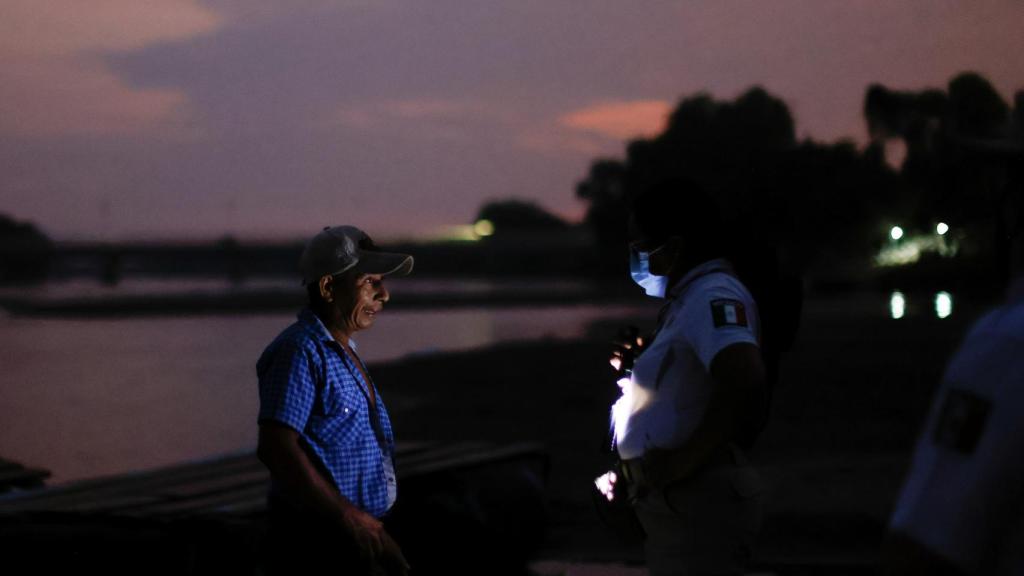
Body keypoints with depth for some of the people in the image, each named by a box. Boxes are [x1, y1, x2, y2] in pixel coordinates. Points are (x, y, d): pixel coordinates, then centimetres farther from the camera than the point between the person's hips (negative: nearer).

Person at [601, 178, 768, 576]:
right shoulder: (688, 299, 17)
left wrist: (685, 460, -26)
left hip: (697, 502, -11)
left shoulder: (713, 296, -15)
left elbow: (744, 382, -31)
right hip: (675, 501, 11)